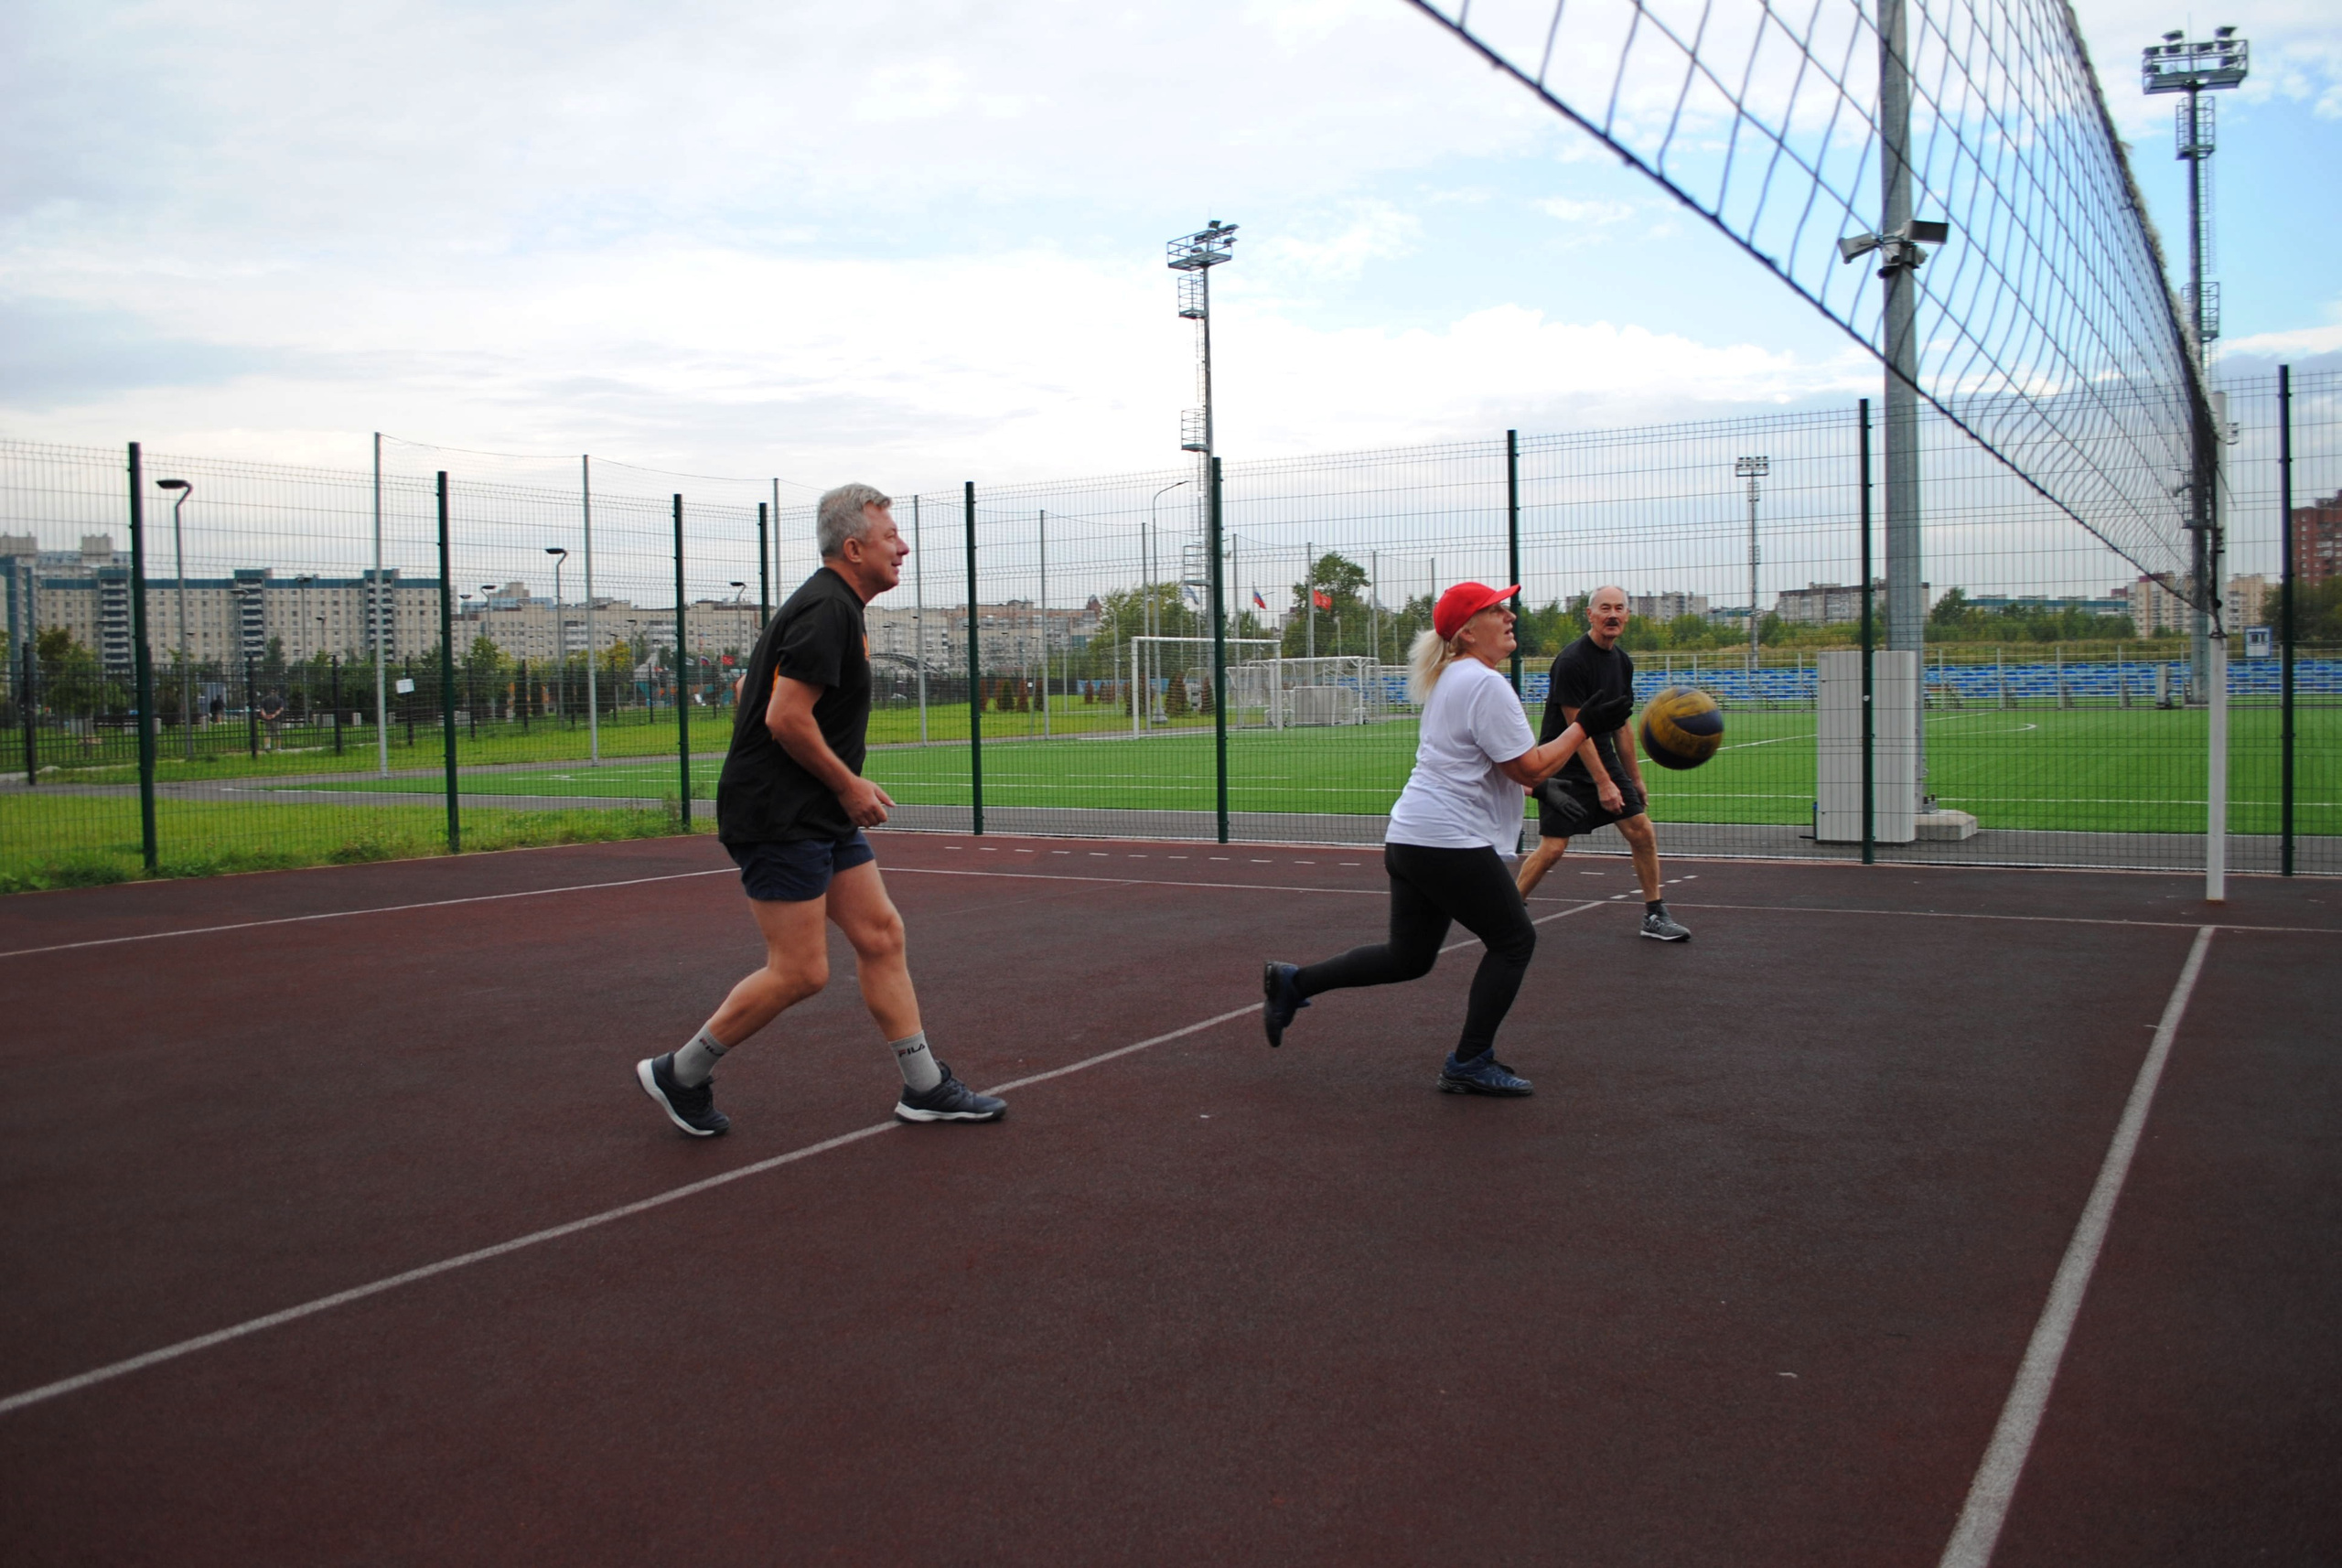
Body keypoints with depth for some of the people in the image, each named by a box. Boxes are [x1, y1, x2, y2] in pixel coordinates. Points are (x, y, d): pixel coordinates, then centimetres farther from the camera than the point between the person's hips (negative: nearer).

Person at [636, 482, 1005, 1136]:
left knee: (881, 935, 8)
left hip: (822, 818, 11)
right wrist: (848, 784, -14)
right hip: (779, 818, -11)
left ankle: (925, 1087, 14)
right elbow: (787, 717, -24)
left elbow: (749, 690, 22)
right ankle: (679, 1074, 11)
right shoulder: (828, 611, -17)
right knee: (800, 971, -6)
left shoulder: (830, 606, 15)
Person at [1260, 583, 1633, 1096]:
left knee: (1409, 957, 16)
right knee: (1514, 940, 4)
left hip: (1408, 838, 9)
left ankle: (1294, 982, 15)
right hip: (1450, 842, -9)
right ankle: (1469, 1064, 5)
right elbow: (1530, 768, -15)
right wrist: (1585, 725, -7)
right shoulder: (1486, 684, -13)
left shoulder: (1448, 679, 18)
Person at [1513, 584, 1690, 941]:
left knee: (1643, 832, 1)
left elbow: (1621, 726, 16)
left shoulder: (1623, 661, 8)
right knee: (1553, 847, -11)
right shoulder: (1572, 661, -18)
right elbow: (1577, 727, -19)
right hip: (1566, 767, -7)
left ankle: (1655, 915, 13)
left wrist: (1635, 778, 16)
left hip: (1604, 757, 7)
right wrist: (1603, 783, -20)